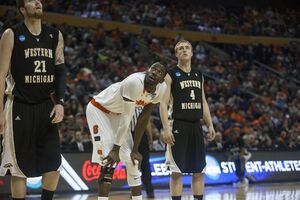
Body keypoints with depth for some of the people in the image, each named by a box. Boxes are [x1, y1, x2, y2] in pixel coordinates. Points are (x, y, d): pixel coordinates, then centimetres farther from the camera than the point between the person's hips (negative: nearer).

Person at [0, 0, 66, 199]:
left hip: (46, 106, 4)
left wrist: (60, 102, -7)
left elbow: (60, 71, 7)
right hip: (20, 107, -4)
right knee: (20, 166, 0)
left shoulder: (55, 36, 7)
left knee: (54, 163, -2)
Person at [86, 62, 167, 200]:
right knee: (109, 161, -18)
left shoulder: (160, 89, -13)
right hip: (98, 110, -8)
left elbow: (143, 118, -5)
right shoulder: (135, 82, -34)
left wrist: (135, 149, -4)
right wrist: (116, 148, -25)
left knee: (132, 160, 6)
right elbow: (127, 117, -30)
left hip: (117, 114, 8)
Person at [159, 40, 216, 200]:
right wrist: (166, 128, -19)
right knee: (176, 171, -5)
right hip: (179, 126, -5)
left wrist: (210, 125, 9)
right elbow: (163, 104, -9)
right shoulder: (171, 75, -3)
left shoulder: (199, 76, 14)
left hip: (196, 126, 5)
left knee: (199, 171, 7)